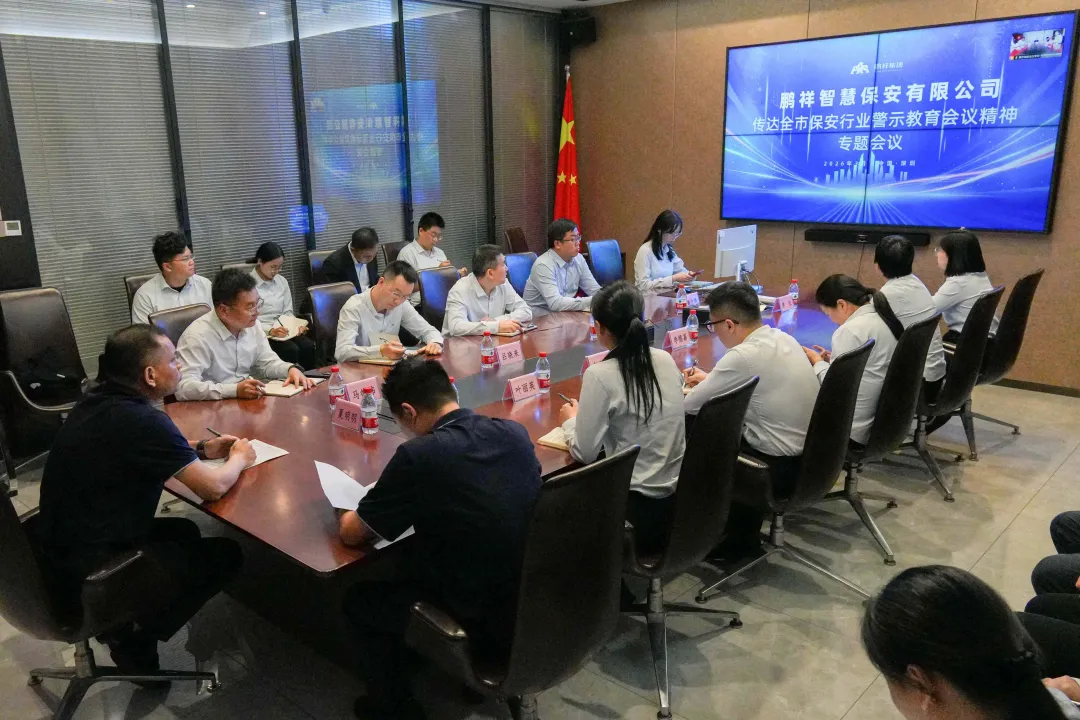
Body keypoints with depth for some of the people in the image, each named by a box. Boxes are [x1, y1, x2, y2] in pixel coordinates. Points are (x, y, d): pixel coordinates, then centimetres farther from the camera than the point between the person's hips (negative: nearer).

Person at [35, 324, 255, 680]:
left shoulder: (99, 401, 0)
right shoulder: (142, 420, -26)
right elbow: (213, 487, -20)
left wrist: (202, 449, 11)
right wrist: (239, 458, 1)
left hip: (58, 557, 9)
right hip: (85, 579, -9)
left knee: (185, 531, 23)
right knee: (225, 554, 3)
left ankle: (122, 623, 19)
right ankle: (135, 640, 9)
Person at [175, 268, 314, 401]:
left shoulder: (251, 325, 3)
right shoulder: (197, 336, -18)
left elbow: (268, 362, 14)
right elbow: (183, 387, -25)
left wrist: (291, 369, -6)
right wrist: (235, 390, -33)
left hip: (248, 403, 6)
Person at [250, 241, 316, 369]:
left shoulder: (282, 282, 11)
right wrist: (270, 330, -24)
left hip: (283, 331, 5)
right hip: (261, 333, -5)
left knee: (308, 346, -24)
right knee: (291, 350, -31)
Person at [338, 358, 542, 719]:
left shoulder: (419, 455, -22)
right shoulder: (514, 432, -4)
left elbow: (351, 533, -7)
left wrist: (354, 511, 15)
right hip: (537, 607, 7)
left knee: (359, 600, 17)